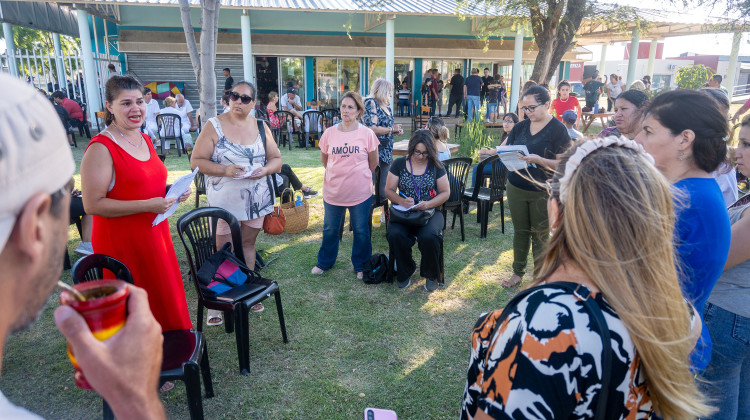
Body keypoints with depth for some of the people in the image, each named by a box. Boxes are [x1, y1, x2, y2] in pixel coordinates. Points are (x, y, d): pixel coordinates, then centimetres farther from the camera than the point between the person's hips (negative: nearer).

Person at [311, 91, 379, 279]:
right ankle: (324, 262, 36)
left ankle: (360, 266, 29)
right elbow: (324, 159, 13)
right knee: (330, 229, 16)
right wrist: (337, 174, 12)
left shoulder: (367, 133, -7)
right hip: (333, 191, 2)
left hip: (360, 192, -2)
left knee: (361, 231, 11)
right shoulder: (329, 133, -2)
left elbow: (373, 162, 4)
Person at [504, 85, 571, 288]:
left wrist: (539, 160, -28)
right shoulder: (520, 127, 6)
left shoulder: (558, 129, -9)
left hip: (543, 193, -4)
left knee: (540, 236, 6)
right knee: (520, 231, 15)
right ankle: (518, 272, 29)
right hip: (516, 189, 4)